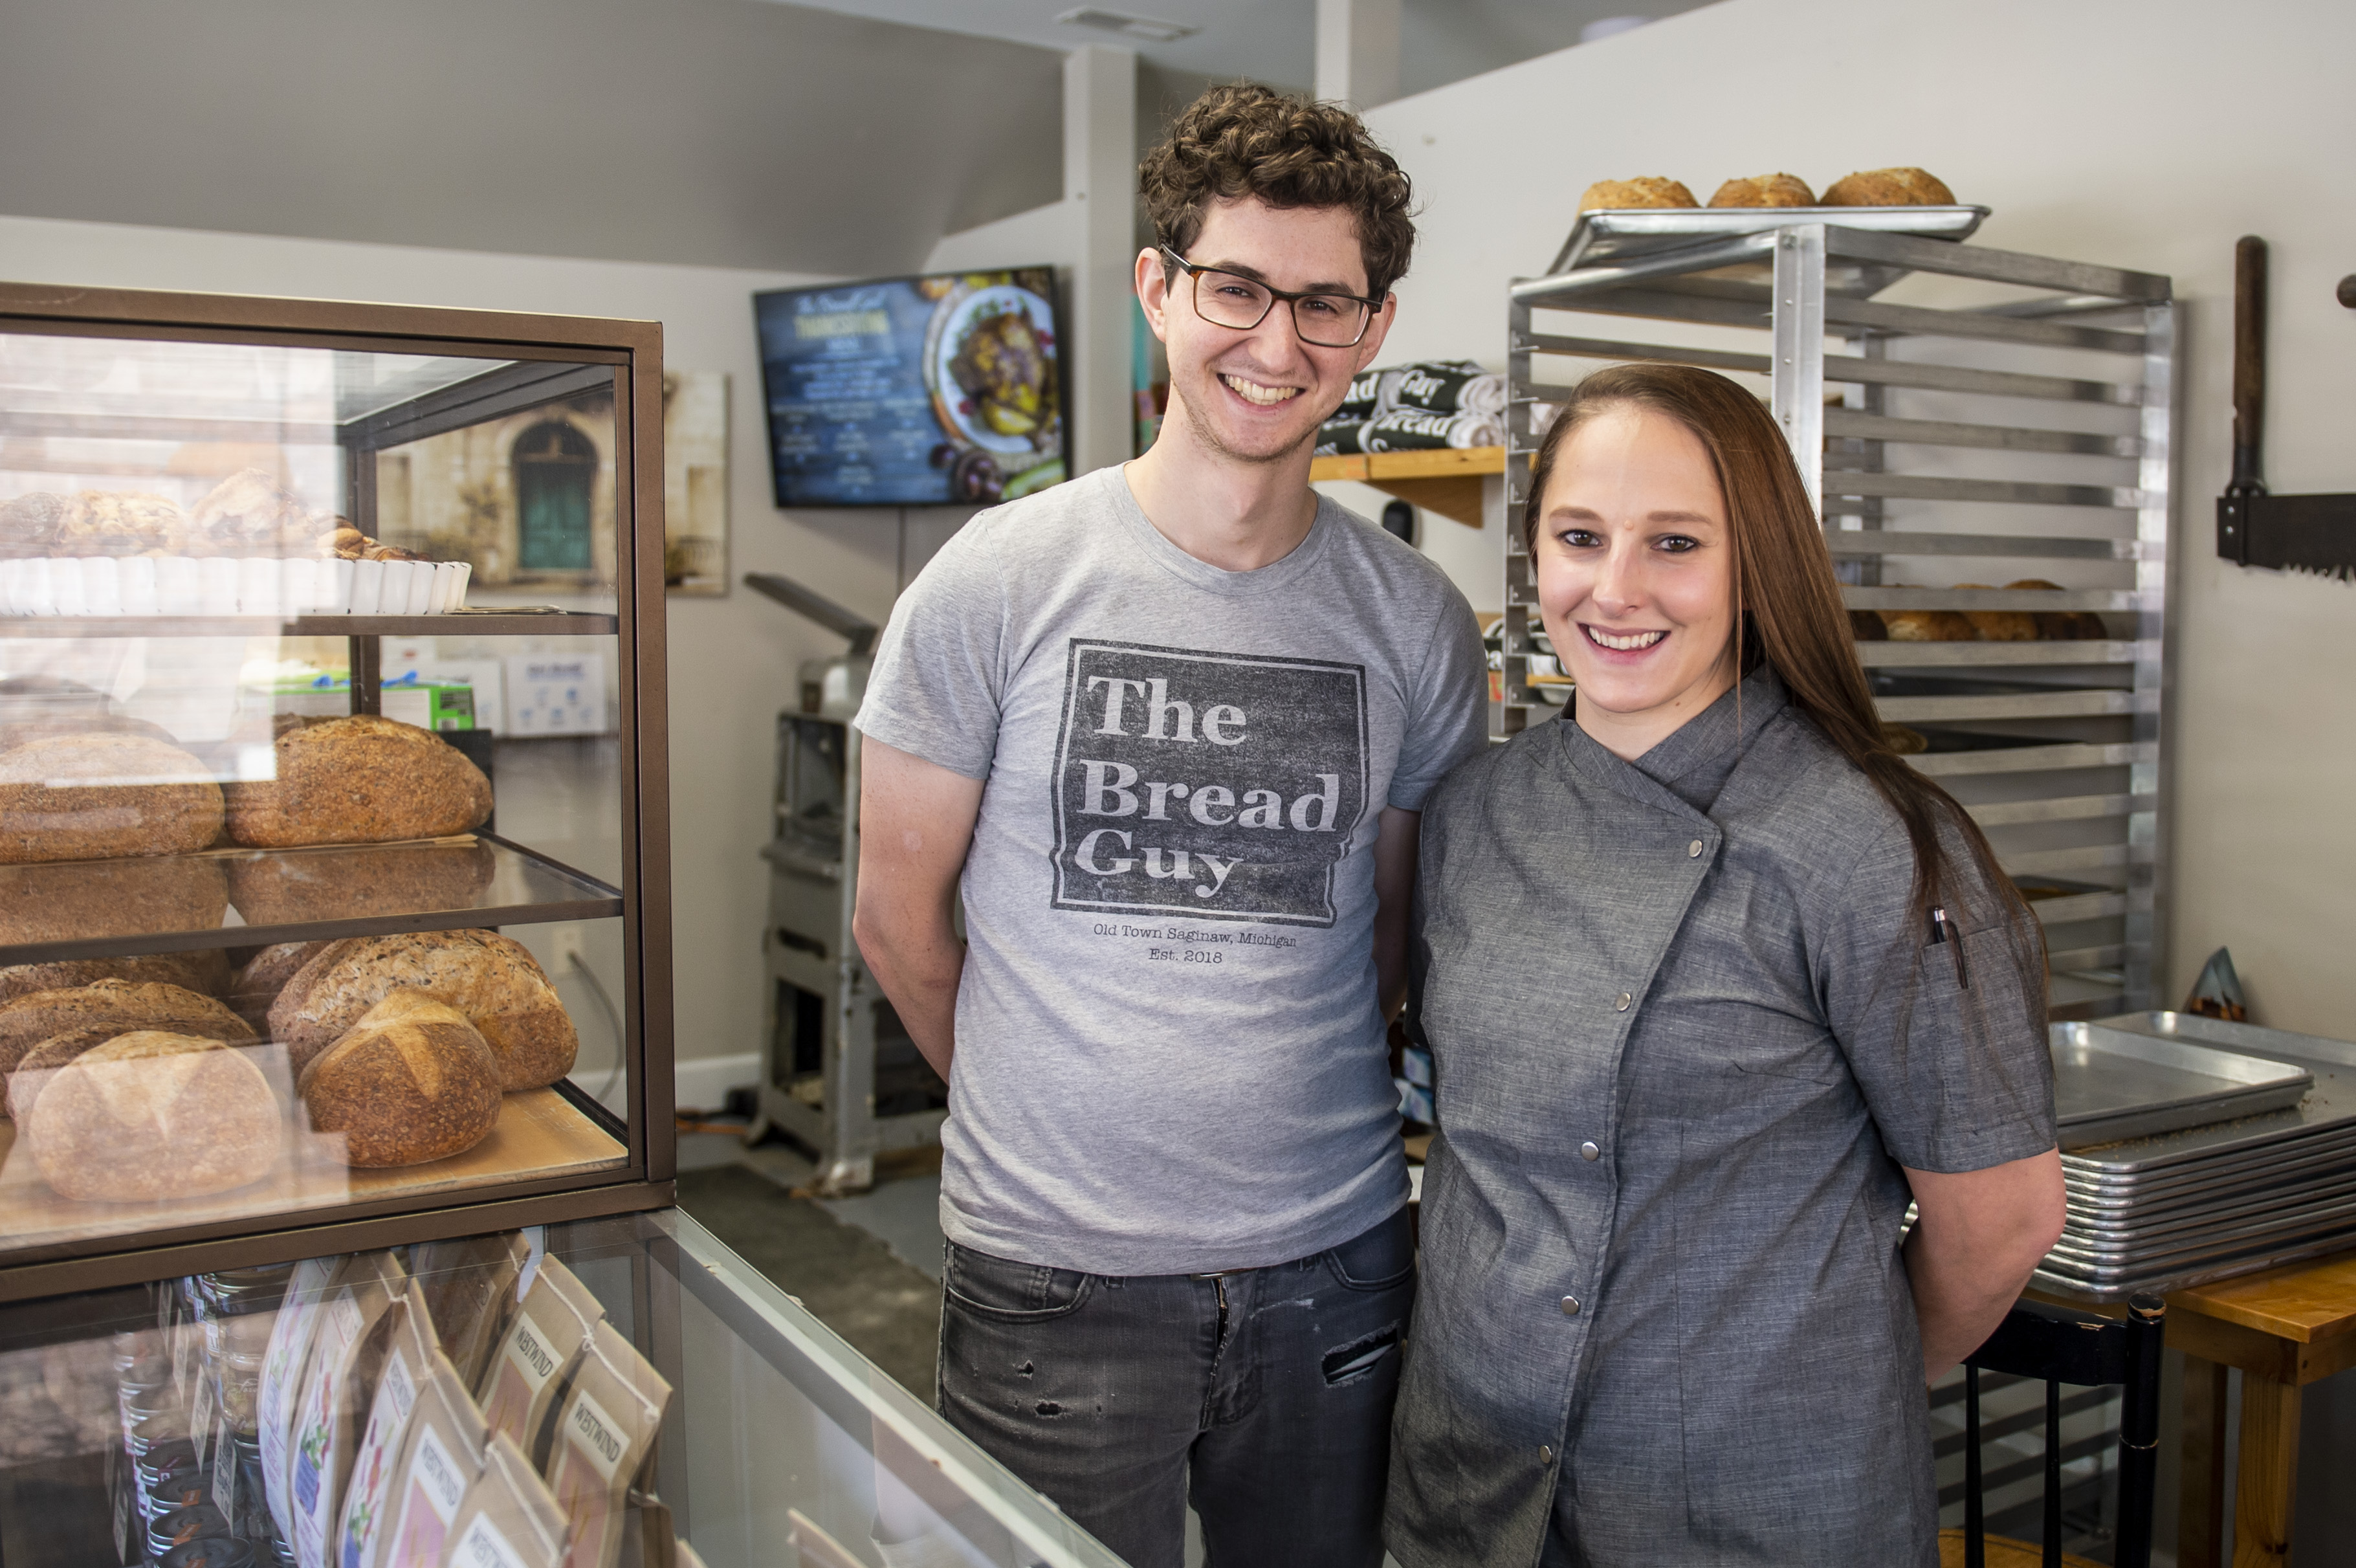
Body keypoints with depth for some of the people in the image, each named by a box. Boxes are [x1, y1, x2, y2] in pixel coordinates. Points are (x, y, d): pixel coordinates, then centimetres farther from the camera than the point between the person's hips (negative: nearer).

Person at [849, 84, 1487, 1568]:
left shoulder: (1418, 621, 0)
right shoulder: (997, 582, -7)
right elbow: (899, 914, 1)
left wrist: (1274, 1098, 10)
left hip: (1337, 1265, 3)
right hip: (1055, 1273, -2)